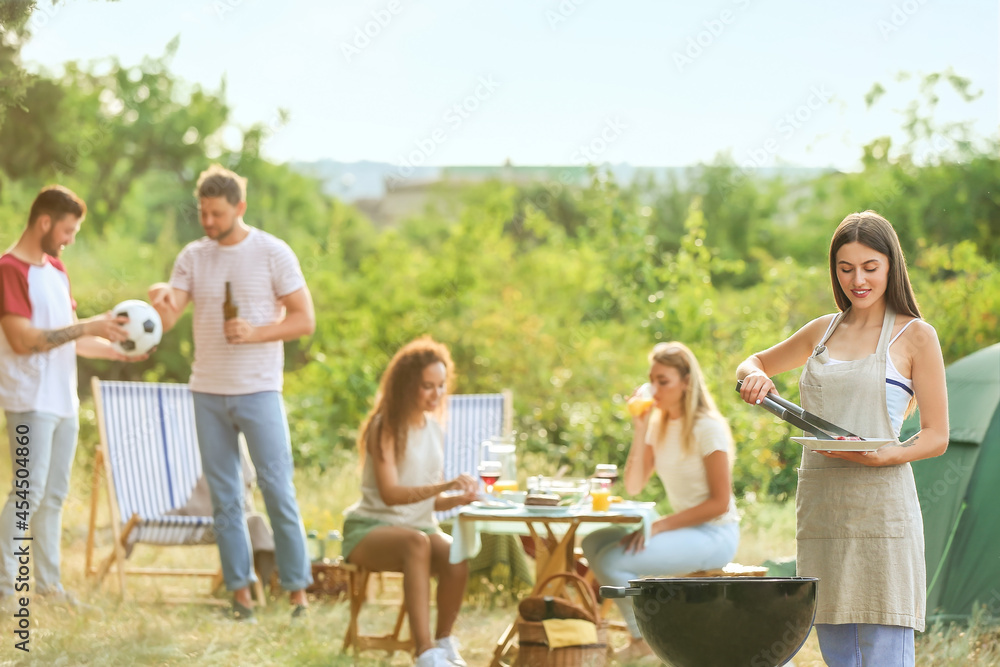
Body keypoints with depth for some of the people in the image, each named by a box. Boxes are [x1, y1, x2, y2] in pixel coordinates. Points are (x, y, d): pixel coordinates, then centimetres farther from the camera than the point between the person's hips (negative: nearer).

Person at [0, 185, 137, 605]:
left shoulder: (55, 270, 17)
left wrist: (115, 349, 7)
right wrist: (88, 327, -19)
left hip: (64, 401, 8)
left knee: (54, 494, 10)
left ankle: (48, 585, 16)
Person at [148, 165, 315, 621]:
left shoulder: (273, 254, -4)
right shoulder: (192, 257, 6)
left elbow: (304, 320, -5)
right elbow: (165, 321, -2)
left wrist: (255, 333, -19)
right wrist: (159, 299, -25)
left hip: (258, 391, -4)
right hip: (208, 393, 4)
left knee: (278, 490, -4)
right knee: (223, 497, 6)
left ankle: (298, 589, 1)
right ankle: (240, 590, 11)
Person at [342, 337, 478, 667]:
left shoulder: (434, 428, 11)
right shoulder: (385, 427, -8)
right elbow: (390, 493, -20)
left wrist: (457, 499, -8)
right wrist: (445, 485, -31)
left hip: (421, 526, 5)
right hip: (370, 529, -5)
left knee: (457, 558, -30)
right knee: (417, 543, -39)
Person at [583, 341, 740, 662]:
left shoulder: (707, 428, -14)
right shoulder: (658, 425, 9)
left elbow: (720, 502, -17)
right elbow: (633, 487, 4)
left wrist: (659, 526, -21)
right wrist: (639, 430, -6)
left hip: (715, 534, -8)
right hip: (683, 528, 8)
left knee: (613, 561, -22)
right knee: (594, 543, -4)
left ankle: (648, 638, -1)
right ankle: (640, 637, 4)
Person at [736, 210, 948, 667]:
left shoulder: (915, 336, 2)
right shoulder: (823, 331, 16)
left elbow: (936, 437, 1)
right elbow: (758, 362, 33)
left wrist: (880, 455, -18)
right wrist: (753, 375, 8)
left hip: (881, 506, -5)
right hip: (820, 505, 5)